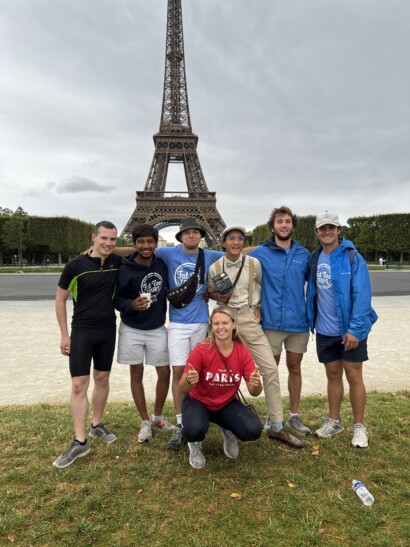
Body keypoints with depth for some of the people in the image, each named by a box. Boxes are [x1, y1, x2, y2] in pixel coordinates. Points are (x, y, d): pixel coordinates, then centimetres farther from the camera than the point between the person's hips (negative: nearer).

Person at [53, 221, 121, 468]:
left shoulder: (117, 262, -3)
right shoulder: (76, 265, -13)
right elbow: (60, 299, -4)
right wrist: (64, 334, -6)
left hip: (108, 330, 3)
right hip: (82, 331, -3)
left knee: (102, 379, 14)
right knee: (79, 385, -3)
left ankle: (97, 424, 32)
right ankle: (80, 442, 7)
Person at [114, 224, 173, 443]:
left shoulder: (162, 264, -6)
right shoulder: (125, 269, -17)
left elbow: (168, 290, 11)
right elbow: (117, 299, -12)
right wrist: (131, 305, -30)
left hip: (157, 329, 3)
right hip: (132, 330, -2)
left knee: (164, 373, 6)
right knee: (136, 374, 8)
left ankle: (158, 417, 29)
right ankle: (145, 422, 26)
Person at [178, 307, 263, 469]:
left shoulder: (243, 352, -14)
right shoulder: (201, 351, -24)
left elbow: (254, 392, -13)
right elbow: (182, 389, -22)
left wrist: (256, 384, -37)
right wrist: (189, 380, -46)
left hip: (227, 404, 3)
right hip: (198, 401, -2)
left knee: (254, 430, -23)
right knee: (194, 429, -35)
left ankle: (228, 432, 14)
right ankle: (195, 444, 6)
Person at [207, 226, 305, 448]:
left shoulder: (254, 263, -1)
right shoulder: (215, 268, -1)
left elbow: (263, 285, 15)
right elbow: (210, 291, 13)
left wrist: (260, 306, 5)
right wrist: (220, 297, -7)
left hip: (249, 318, 0)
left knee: (270, 368, -8)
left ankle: (276, 427, 2)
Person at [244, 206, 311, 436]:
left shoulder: (304, 254, 4)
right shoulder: (261, 253, -3)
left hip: (299, 322, 2)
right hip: (272, 322, -2)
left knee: (295, 368, 14)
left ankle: (295, 416, 30)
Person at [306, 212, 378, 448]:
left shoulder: (353, 257, -11)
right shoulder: (314, 259, 5)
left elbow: (362, 295, -17)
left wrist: (355, 329, -22)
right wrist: (311, 320, 2)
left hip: (350, 330, -4)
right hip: (325, 331, 5)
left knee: (354, 376, 5)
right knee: (333, 376, 15)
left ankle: (360, 426, 21)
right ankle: (334, 421, 29)